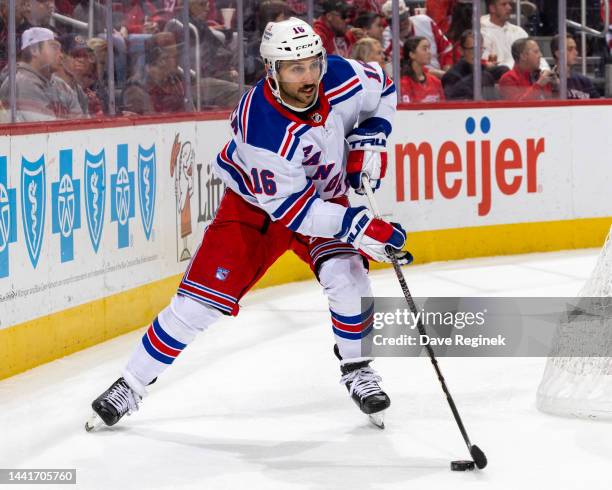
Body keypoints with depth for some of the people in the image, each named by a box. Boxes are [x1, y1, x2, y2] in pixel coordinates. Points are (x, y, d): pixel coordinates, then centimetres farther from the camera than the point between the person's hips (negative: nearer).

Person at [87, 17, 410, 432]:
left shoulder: (340, 78, -23)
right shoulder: (261, 127, -37)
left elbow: (383, 89, 3)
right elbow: (292, 209, -33)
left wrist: (369, 142, -11)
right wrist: (359, 226, -38)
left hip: (324, 195, 4)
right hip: (255, 203, -3)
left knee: (345, 275, -22)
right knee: (201, 298, -8)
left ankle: (357, 369, 1)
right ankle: (131, 386, 5)